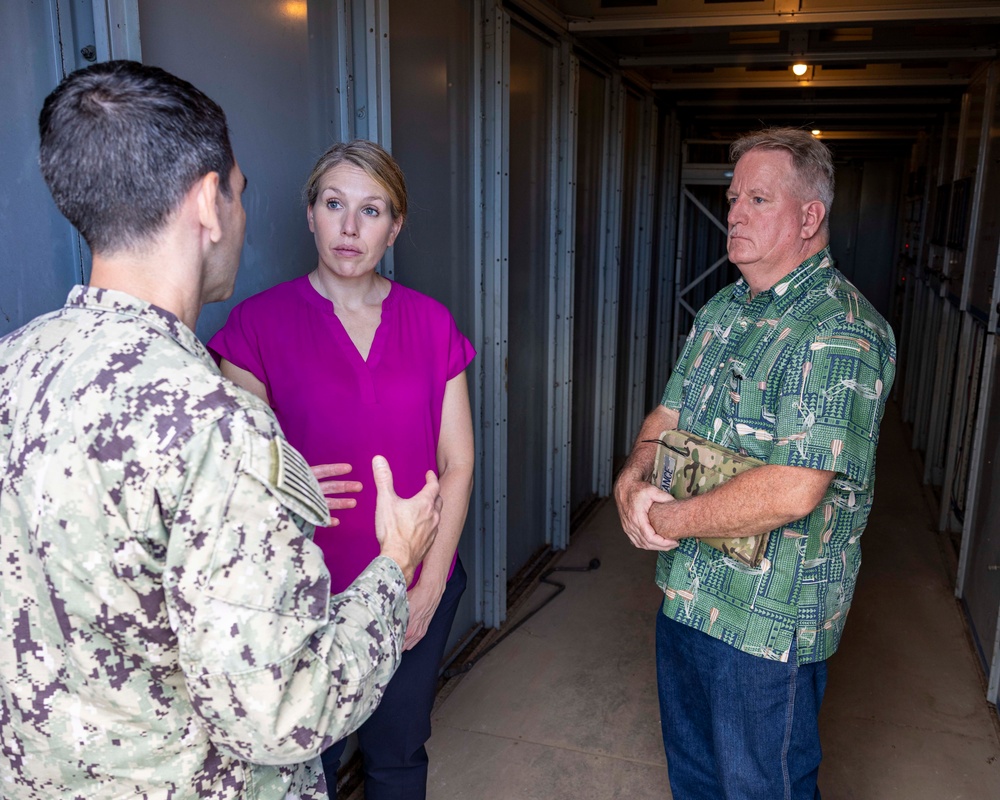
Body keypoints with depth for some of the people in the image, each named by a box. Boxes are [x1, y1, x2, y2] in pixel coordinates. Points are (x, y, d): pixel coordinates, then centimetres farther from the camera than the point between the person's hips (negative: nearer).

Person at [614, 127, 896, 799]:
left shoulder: (839, 330, -22)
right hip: (684, 591, 8)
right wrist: (634, 477, -10)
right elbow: (669, 413, 11)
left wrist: (667, 520, -19)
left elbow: (791, 491, -30)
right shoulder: (723, 308, 7)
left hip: (771, 617, -8)